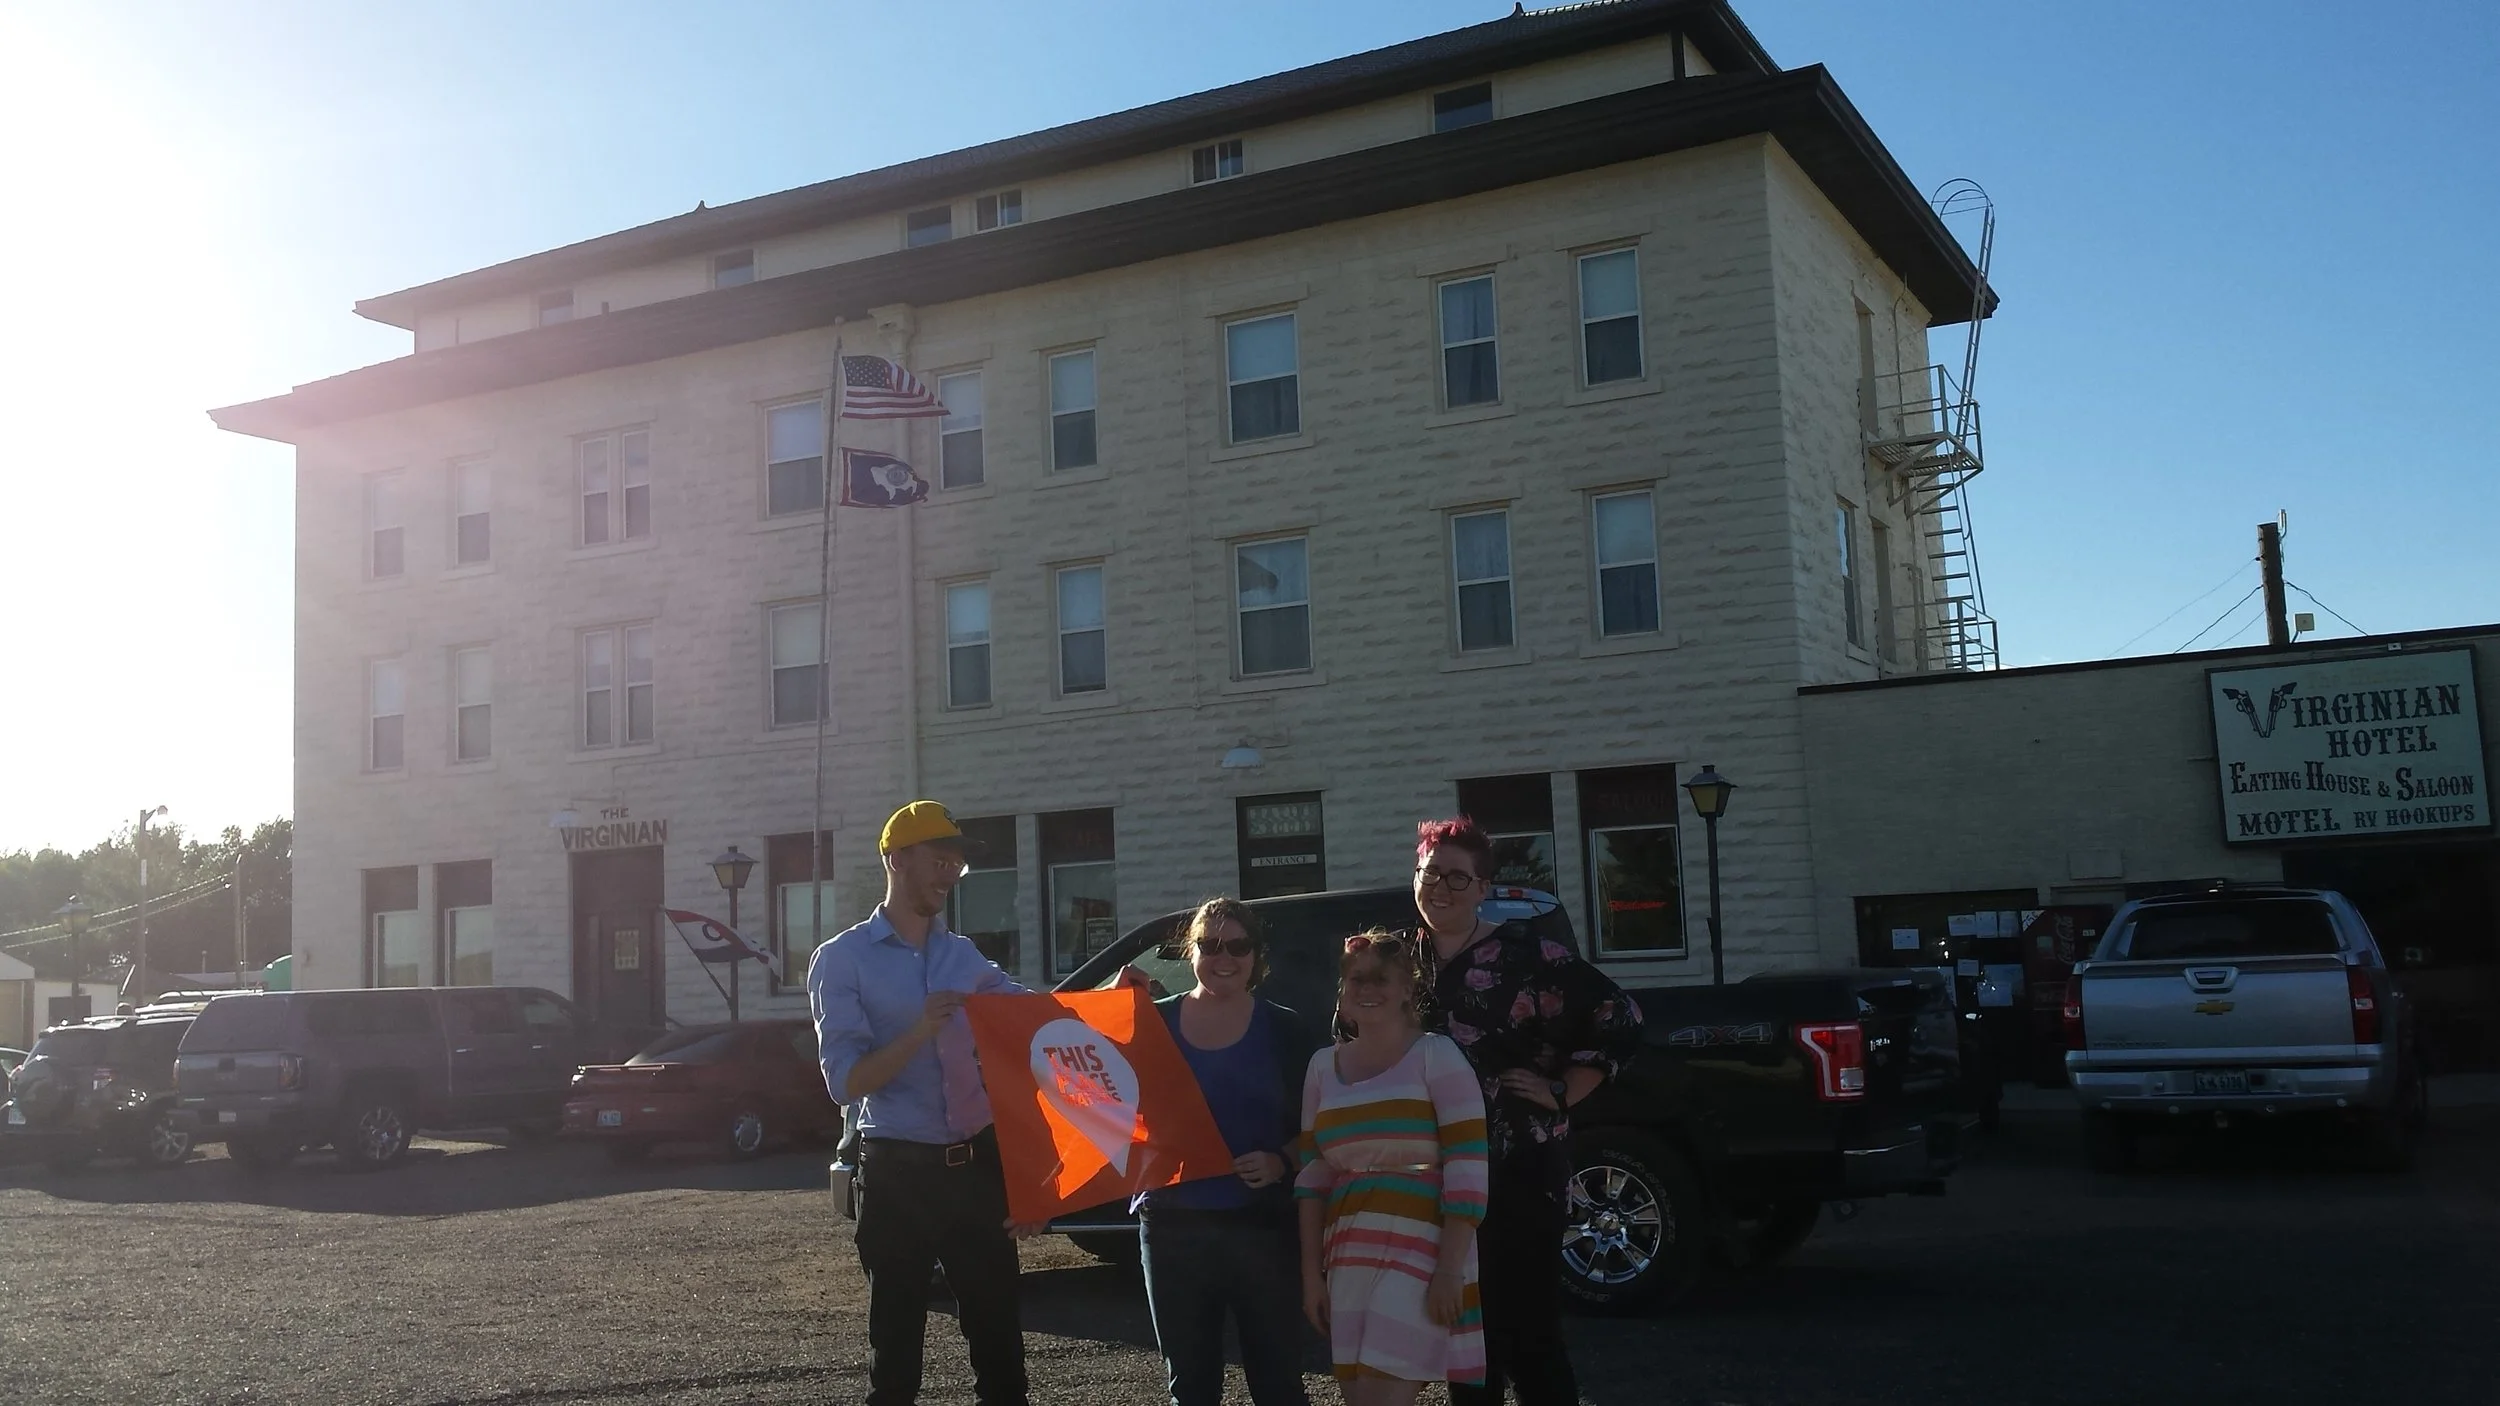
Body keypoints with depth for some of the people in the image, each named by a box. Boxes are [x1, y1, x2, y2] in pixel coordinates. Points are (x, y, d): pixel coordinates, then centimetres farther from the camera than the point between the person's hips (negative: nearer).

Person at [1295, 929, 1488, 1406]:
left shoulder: (1435, 1054, -3)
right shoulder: (1324, 1066, 13)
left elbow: (1467, 1169, -9)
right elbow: (1313, 1175, 13)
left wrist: (1451, 1268, -15)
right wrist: (1312, 1272, 8)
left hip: (1421, 1250, -5)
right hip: (1348, 1257, 5)